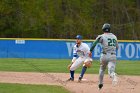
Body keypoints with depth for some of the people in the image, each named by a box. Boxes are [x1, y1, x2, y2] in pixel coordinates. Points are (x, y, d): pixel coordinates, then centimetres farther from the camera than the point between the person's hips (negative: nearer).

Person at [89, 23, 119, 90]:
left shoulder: (102, 36, 1)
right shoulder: (114, 37, 15)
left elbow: (94, 43, -12)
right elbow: (117, 47, 23)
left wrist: (90, 51, -9)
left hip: (104, 56, -1)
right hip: (113, 56, 1)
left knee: (102, 69, 23)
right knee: (111, 70, -12)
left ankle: (100, 84, 27)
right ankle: (113, 75, -47)